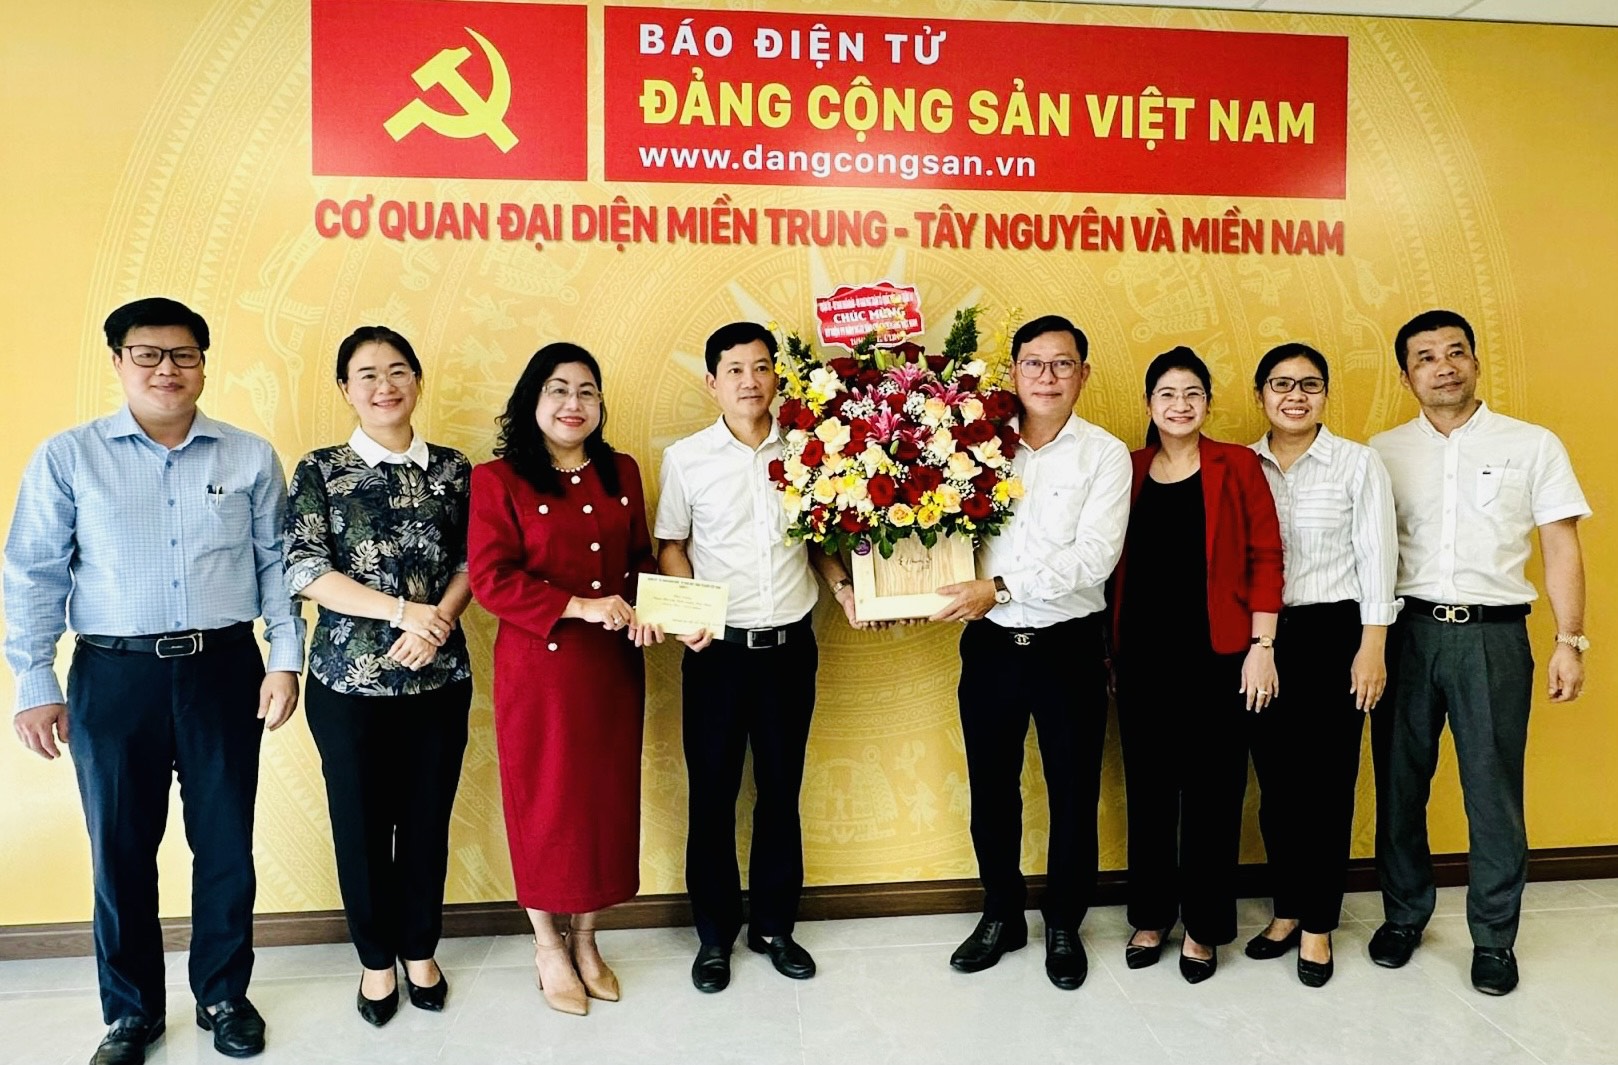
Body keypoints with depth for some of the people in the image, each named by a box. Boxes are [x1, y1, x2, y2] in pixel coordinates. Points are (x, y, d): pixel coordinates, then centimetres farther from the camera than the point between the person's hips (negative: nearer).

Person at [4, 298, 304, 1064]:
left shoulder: (250, 457, 4)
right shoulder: (66, 458, 1)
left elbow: (276, 565, 5)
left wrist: (285, 659, -2)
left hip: (224, 670, 1)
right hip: (113, 677, 0)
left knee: (226, 844, 10)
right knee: (120, 851, 11)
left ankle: (223, 996, 29)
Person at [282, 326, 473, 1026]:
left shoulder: (452, 468, 5)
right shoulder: (320, 470, -1)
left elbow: (473, 562, 5)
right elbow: (305, 571, -9)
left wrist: (438, 619, -14)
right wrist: (402, 610, -16)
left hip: (439, 676, 2)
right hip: (349, 679, -1)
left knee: (427, 821, 10)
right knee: (362, 825, 9)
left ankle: (419, 949, 32)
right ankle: (376, 958, 30)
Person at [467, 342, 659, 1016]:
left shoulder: (621, 473, 9)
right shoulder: (498, 479, -7)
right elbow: (490, 578, -14)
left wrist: (643, 607, -7)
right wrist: (580, 607, -21)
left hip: (614, 666, 5)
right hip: (538, 666, -4)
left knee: (609, 797, 11)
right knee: (545, 801, 7)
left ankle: (585, 939, 31)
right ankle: (547, 946, 28)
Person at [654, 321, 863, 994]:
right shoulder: (685, 459, -2)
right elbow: (671, 546, 5)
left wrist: (840, 583, -4)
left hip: (790, 645, 2)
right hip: (718, 649, -1)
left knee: (781, 790, 12)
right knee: (712, 792, 7)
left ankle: (773, 925, 29)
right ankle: (714, 933, 25)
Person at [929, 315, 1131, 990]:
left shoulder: (1104, 455, -5)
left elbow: (1093, 558, -15)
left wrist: (1001, 588, -20)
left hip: (1070, 647, -2)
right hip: (990, 645, 2)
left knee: (1073, 792, 10)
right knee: (991, 787, 14)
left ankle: (1063, 925, 31)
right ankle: (1001, 916, 34)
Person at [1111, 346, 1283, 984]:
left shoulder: (1236, 466, 0)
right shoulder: (1127, 470, 7)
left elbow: (1265, 556, -3)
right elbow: (1116, 564, 8)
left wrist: (1262, 646, -9)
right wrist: (1112, 650, 4)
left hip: (1216, 652, -2)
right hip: (1143, 651, 3)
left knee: (1213, 790, 6)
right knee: (1148, 786, 11)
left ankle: (1203, 927, 21)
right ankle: (1151, 915, 27)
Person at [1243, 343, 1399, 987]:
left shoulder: (1358, 464, -1)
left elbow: (1377, 560, -3)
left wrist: (1372, 648, -8)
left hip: (1333, 633, -2)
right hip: (1259, 638, 3)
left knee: (1326, 782, 3)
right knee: (1274, 779, 9)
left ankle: (1318, 924, 18)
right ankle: (1287, 911, 26)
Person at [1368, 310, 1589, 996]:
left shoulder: (1533, 445, 4)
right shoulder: (1383, 453, 8)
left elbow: (1561, 549, 3)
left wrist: (1570, 641, -5)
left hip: (1493, 634, -2)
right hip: (1408, 631, 2)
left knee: (1493, 791, 3)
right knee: (1399, 783, 10)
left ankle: (1494, 937, 20)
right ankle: (1404, 914, 27)